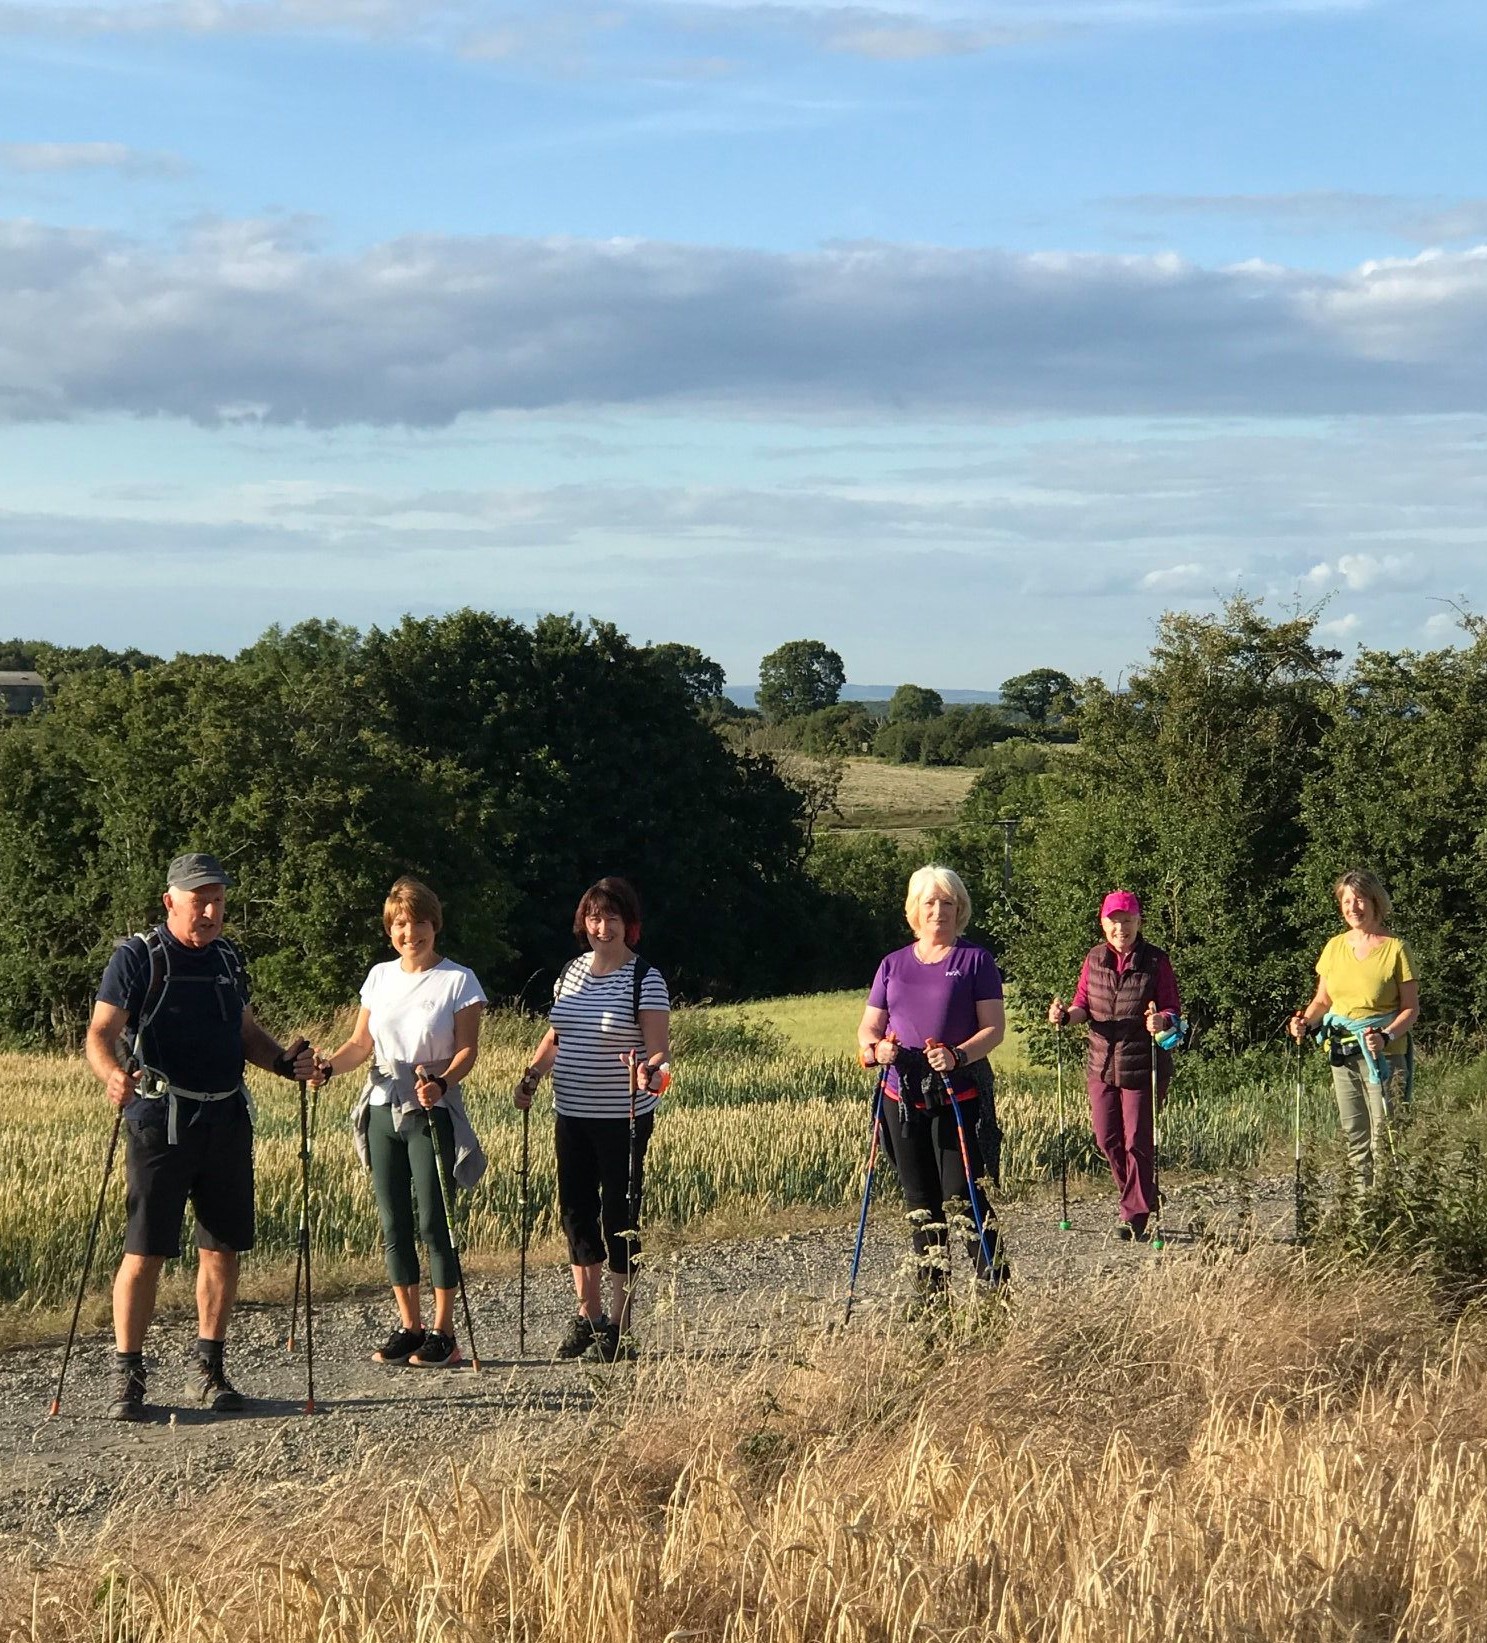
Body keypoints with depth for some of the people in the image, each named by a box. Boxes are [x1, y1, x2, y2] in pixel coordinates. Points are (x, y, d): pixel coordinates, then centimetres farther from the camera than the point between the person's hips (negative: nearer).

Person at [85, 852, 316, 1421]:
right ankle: (127, 1378, 2)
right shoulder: (136, 958, -5)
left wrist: (285, 1062, 4)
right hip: (161, 1120, -6)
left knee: (222, 1247, 7)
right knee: (145, 1250, -6)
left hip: (227, 1118, 6)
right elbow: (100, 1033, -11)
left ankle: (207, 1371, 19)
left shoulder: (227, 958, 14)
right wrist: (113, 1074, -32)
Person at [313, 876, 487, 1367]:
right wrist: (329, 1065, -8)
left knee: (433, 1223, -6)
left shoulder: (458, 980, -4)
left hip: (432, 1114, -5)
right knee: (394, 1224, 6)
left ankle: (443, 1332, 1)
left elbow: (467, 1050, -8)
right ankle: (409, 1326, 16)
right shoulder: (380, 977, 11)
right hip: (382, 1110, 5)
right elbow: (361, 1044, 12)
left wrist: (441, 1084, -27)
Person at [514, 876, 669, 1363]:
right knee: (576, 1210, 8)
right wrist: (532, 1074, 6)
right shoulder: (571, 971, 9)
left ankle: (618, 1326, 8)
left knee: (619, 1215, -1)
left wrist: (651, 1072, -34)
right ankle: (587, 1314, 21)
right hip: (571, 1114, 6)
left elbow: (659, 1048, -13)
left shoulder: (645, 978, -8)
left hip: (624, 1118, -6)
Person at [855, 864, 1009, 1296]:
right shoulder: (893, 965, 13)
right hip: (902, 1099, 5)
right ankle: (933, 1292, 15)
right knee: (920, 1200, 8)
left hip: (957, 1097, -4)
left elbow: (995, 1028, -4)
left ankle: (995, 1288, -5)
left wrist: (959, 1055, -21)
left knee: (962, 1194, -11)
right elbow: (868, 1027, 14)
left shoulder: (975, 960, 1)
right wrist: (874, 1047, -10)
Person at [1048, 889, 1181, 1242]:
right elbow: (1083, 1004, 12)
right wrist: (1066, 1015, -10)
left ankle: (1135, 1216, 6)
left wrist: (1163, 1021, -27)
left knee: (1138, 1142, -3)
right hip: (1101, 1063, 4)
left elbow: (1173, 1009, -5)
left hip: (1141, 1066, -4)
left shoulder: (1155, 961, -4)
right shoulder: (1094, 959, 7)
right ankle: (1138, 1197, 30)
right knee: (1107, 1139, 8)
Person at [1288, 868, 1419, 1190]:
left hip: (1384, 1053, -5)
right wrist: (1306, 1022, -5)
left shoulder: (1394, 948, -5)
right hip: (1341, 1052, 6)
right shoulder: (1335, 946, 9)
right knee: (1353, 1136, 10)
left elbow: (1411, 1008, -5)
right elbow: (1323, 1000, 16)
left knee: (1383, 1138, -10)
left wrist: (1387, 1036, -21)